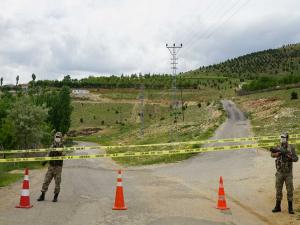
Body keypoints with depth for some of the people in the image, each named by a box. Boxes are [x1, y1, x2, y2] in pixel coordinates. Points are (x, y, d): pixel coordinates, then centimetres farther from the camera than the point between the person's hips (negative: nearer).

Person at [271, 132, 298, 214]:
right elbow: (272, 154, -19)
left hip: (288, 173, -1)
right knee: (278, 190, 6)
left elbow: (296, 158, -5)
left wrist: (290, 158, -26)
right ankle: (278, 207, 16)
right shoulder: (278, 148, -1)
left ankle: (290, 208, 10)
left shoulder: (291, 148, -4)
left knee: (290, 191, 0)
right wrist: (276, 153, -42)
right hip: (280, 173, 1)